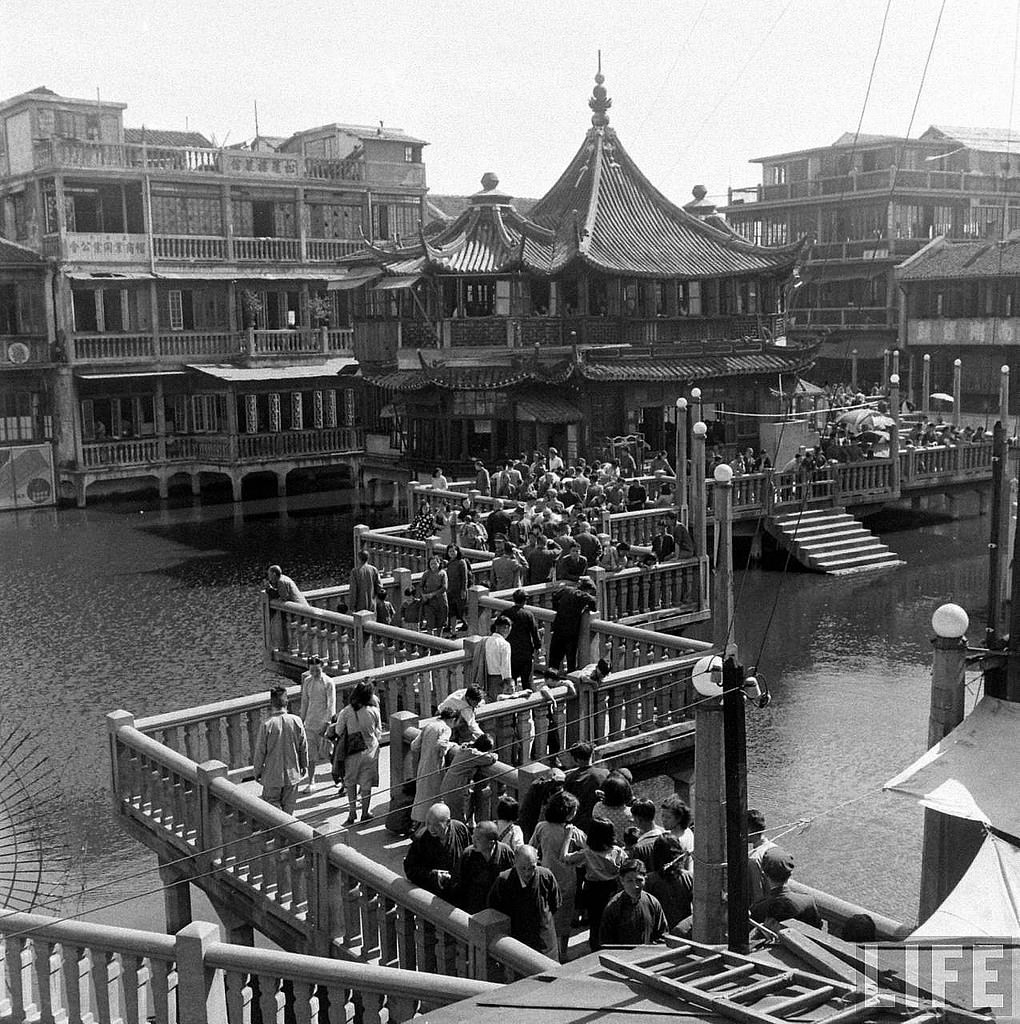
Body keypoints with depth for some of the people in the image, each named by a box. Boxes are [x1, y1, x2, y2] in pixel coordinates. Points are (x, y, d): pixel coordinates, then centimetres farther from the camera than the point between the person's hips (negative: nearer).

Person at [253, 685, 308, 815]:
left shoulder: (267, 725, -19)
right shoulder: (296, 721, -10)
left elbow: (260, 751, -10)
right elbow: (303, 746, 1)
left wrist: (257, 772, 4)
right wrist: (304, 765, 17)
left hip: (273, 774, -3)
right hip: (292, 773, 3)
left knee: (272, 801, 12)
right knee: (289, 805, 17)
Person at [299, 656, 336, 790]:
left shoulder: (328, 682, -10)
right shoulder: (307, 681, 4)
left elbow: (331, 704, -12)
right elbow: (304, 702, 14)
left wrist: (327, 723, -17)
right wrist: (302, 720, 15)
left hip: (324, 720, -4)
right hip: (310, 721, 4)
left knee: (327, 751, 3)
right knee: (310, 754, 5)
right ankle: (310, 782, 14)